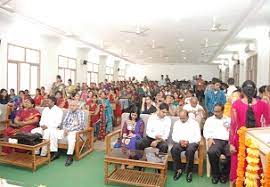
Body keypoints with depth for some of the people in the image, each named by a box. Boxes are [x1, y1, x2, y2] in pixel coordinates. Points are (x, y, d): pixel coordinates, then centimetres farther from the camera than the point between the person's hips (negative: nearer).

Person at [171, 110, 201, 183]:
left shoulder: (194, 123, 5)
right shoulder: (176, 123, 13)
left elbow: (198, 137, -3)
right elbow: (174, 136, 7)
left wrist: (188, 141, -18)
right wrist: (180, 141, -14)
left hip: (191, 142, -2)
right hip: (179, 142, 2)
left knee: (190, 150, -35)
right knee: (174, 149, -30)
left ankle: (189, 172, -16)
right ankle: (179, 169, -12)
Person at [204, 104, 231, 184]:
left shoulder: (228, 120, 23)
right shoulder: (209, 119, 22)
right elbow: (206, 131, 13)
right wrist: (209, 138, -7)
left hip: (228, 141, 1)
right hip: (216, 140, -1)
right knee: (212, 152, -35)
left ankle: (224, 174, -2)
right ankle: (215, 174, -9)